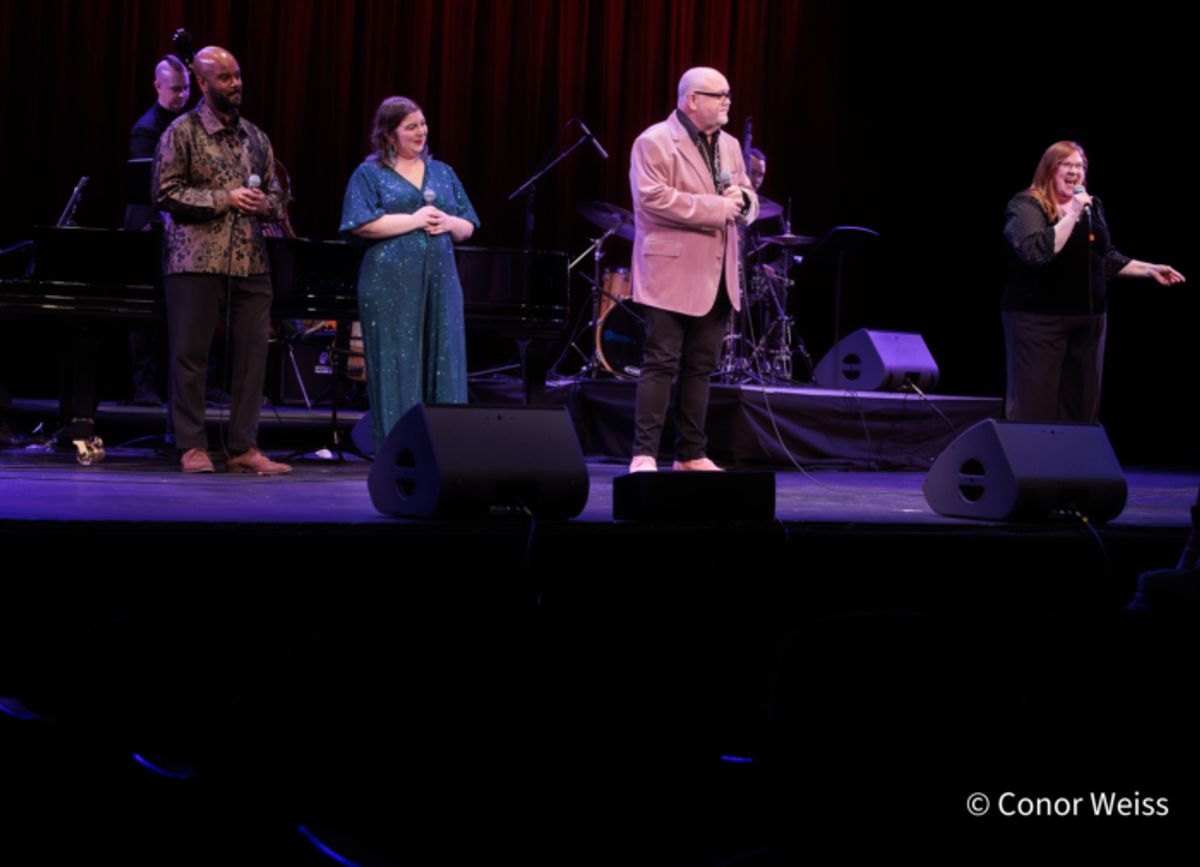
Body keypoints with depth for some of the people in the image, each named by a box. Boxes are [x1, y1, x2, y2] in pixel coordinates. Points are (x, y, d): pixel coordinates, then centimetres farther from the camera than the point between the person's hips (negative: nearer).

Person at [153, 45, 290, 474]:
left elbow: (276, 194, 22)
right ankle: (192, 447, 5)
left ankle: (244, 447, 7)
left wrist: (266, 205, -2)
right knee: (190, 353, -2)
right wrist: (223, 200, -13)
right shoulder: (182, 133, 0)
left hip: (251, 260, 5)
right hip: (197, 259, -5)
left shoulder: (255, 137, 16)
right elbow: (166, 193, -7)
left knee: (252, 354, 2)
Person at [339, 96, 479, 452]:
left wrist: (449, 223, -4)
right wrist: (414, 221, -11)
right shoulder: (369, 174, 4)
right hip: (391, 285, -4)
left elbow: (467, 228, 19)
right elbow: (361, 223, -10)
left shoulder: (442, 173, 19)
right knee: (396, 367, -5)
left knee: (443, 364, -1)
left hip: (440, 280, 4)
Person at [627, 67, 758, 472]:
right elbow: (651, 197, -19)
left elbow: (748, 200, 21)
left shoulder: (729, 146, 16)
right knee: (661, 364, -7)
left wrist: (743, 199, -4)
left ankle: (691, 454, 15)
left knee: (701, 367, 9)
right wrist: (714, 207, -19)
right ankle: (644, 454, -6)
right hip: (672, 274, -7)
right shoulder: (655, 142, -7)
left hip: (716, 276, 7)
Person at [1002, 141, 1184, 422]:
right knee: (1035, 404, -6)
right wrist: (1072, 215, -23)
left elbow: (1106, 258, 19)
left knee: (1081, 403, 9)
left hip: (1087, 318, 6)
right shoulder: (1026, 205, -9)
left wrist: (1149, 269, 12)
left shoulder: (1092, 206, 11)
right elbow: (1036, 252, -25)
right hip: (1037, 317, -6)